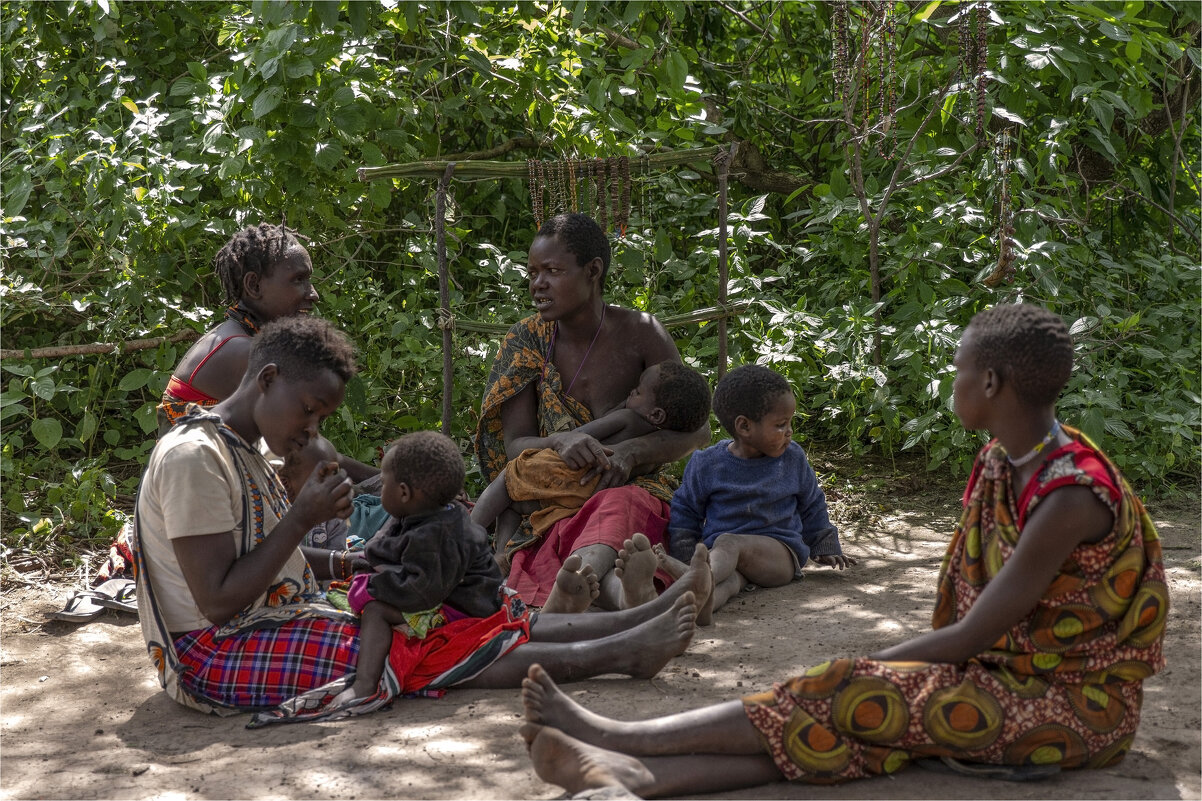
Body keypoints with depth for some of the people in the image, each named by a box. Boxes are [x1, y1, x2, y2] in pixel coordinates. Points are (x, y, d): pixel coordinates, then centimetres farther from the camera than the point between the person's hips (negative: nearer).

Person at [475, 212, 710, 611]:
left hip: (632, 490, -2)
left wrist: (631, 452, -19)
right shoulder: (525, 342, 4)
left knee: (619, 506, -43)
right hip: (552, 504, 2)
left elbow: (697, 429, 2)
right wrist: (561, 441, -23)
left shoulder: (639, 332, -1)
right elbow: (513, 445, 1)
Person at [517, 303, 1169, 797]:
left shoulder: (1071, 497, -23)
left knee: (849, 697, -21)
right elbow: (961, 602, 8)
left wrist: (864, 670, -13)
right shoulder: (1000, 462, 6)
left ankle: (620, 737, -21)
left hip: (1079, 704, -7)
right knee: (858, 725, -17)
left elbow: (973, 636, -21)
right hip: (1011, 673, 7)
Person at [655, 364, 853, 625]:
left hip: (780, 553, -1)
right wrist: (682, 555, 3)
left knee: (728, 543, -36)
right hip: (720, 554, 1)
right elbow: (685, 510, 13)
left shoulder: (792, 458, 9)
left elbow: (812, 505, 24)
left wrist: (825, 550, 27)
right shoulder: (707, 464, 3)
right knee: (728, 579, -38)